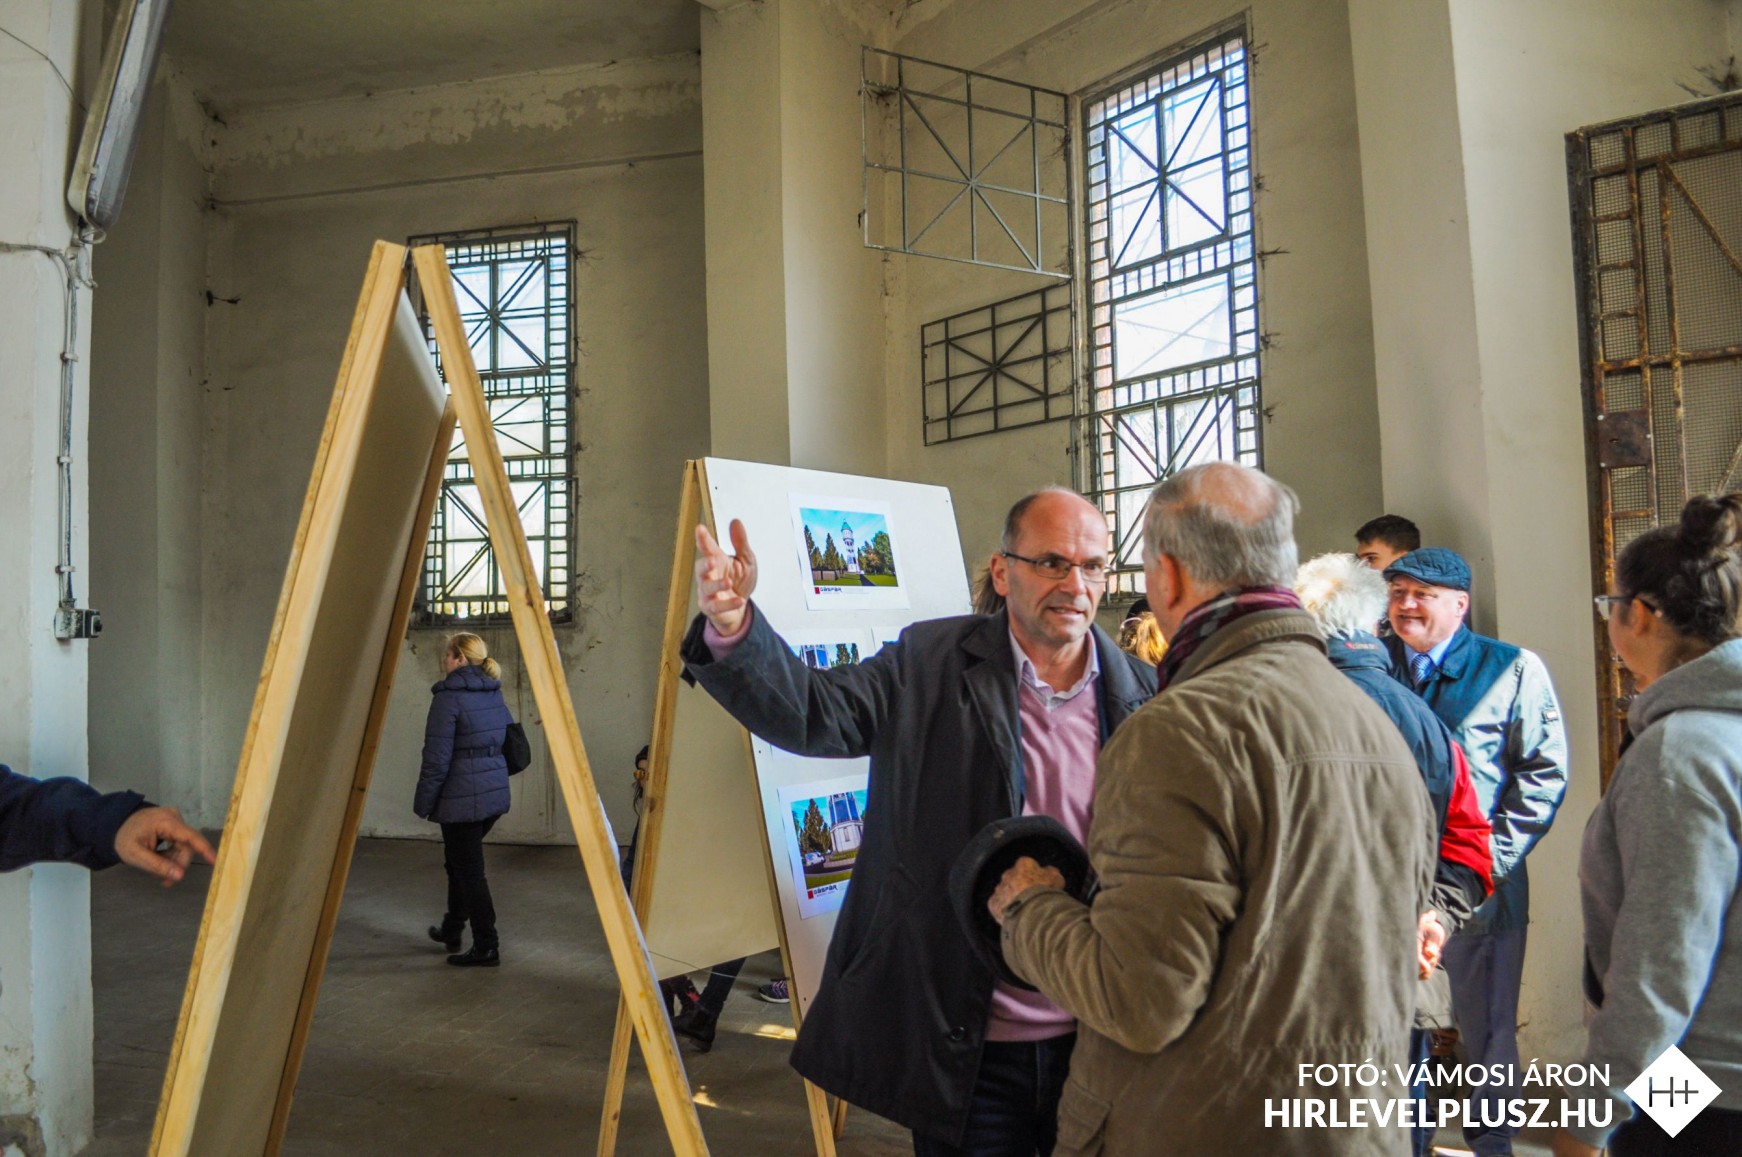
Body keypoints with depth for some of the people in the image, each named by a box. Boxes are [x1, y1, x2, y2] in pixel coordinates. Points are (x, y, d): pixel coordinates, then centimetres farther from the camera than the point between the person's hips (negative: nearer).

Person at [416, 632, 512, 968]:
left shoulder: (449, 696, -14)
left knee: (469, 870, 2)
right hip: (496, 793, 8)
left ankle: (486, 947, 7)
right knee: (460, 862, 24)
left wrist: (423, 803, -6)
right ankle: (452, 930, 37)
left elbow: (437, 758, -15)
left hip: (462, 798, -8)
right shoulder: (495, 694, 9)